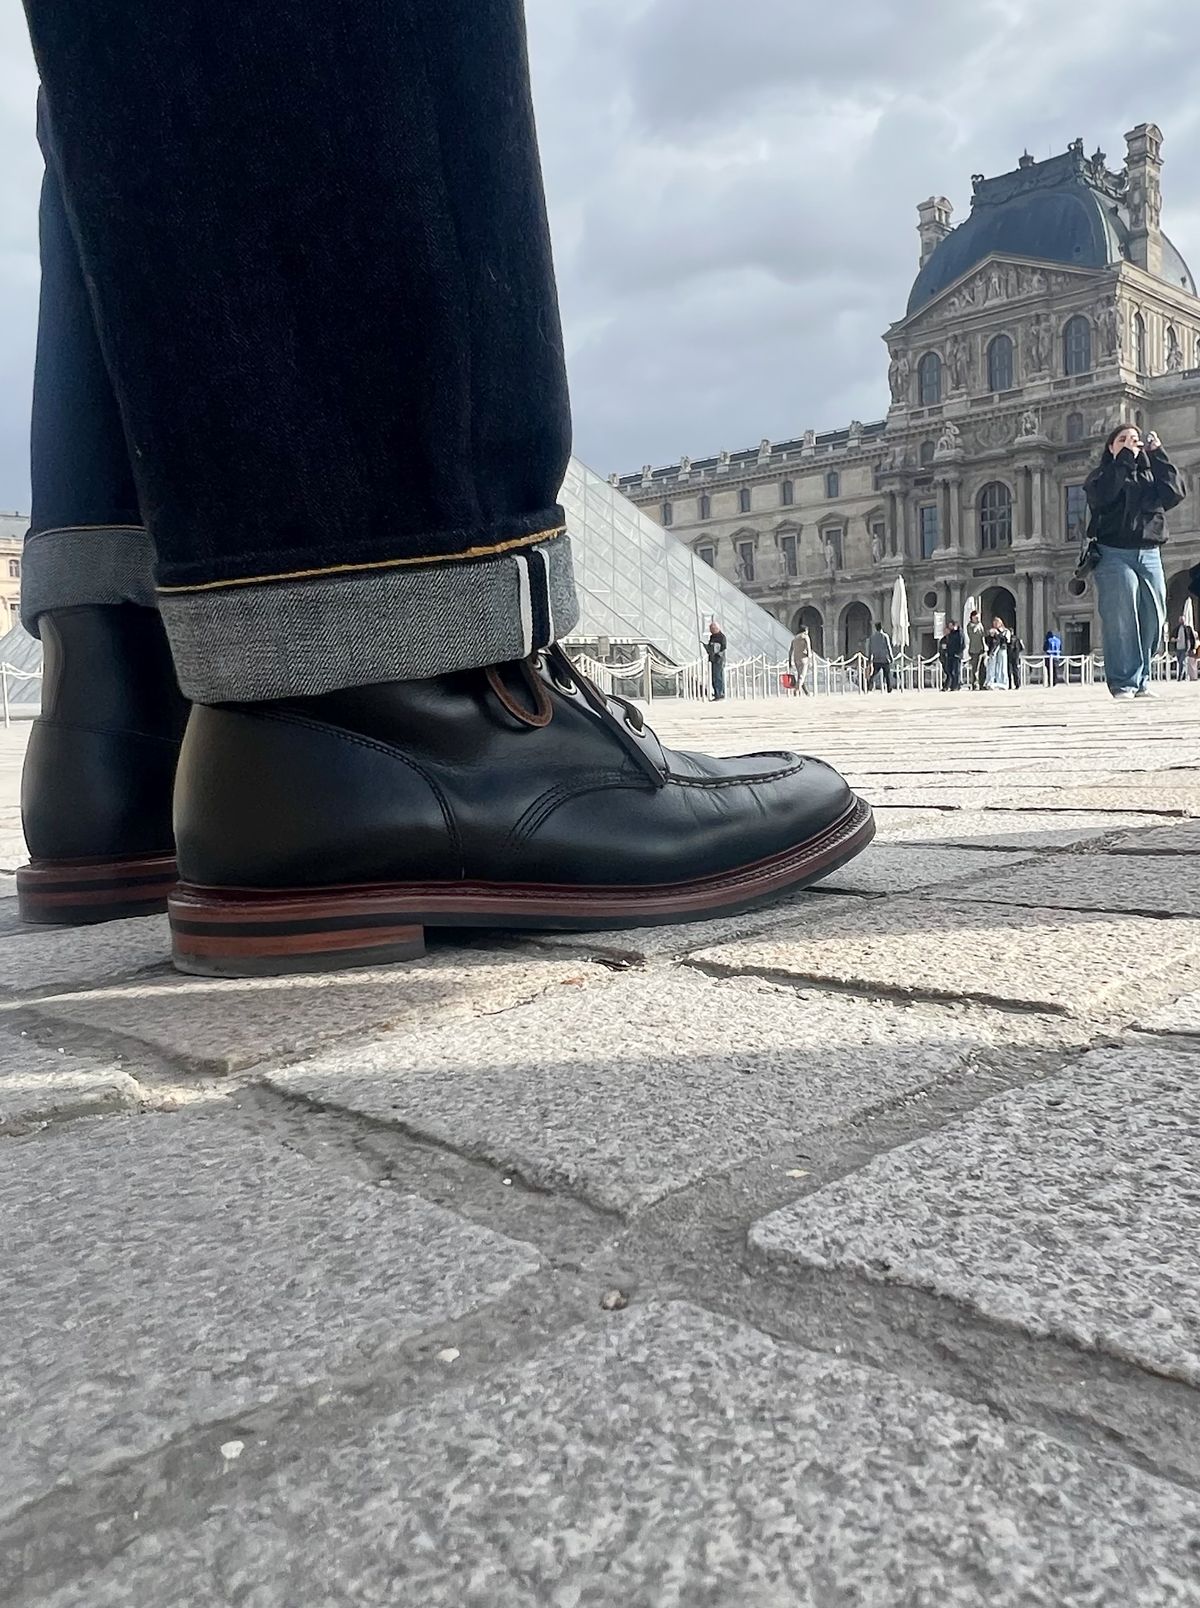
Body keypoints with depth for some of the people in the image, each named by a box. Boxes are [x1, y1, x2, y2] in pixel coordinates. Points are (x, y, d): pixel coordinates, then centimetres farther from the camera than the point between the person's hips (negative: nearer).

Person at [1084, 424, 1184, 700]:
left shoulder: (1151, 473, 19)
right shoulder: (1103, 474, 9)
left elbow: (1175, 492, 1)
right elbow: (1102, 494, -14)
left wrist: (1157, 454, 1)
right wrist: (1125, 457, -8)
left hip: (1150, 554, 4)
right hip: (1114, 554, -4)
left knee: (1153, 620, 0)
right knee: (1121, 622, -9)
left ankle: (1141, 681, 9)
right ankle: (1124, 684, -6)